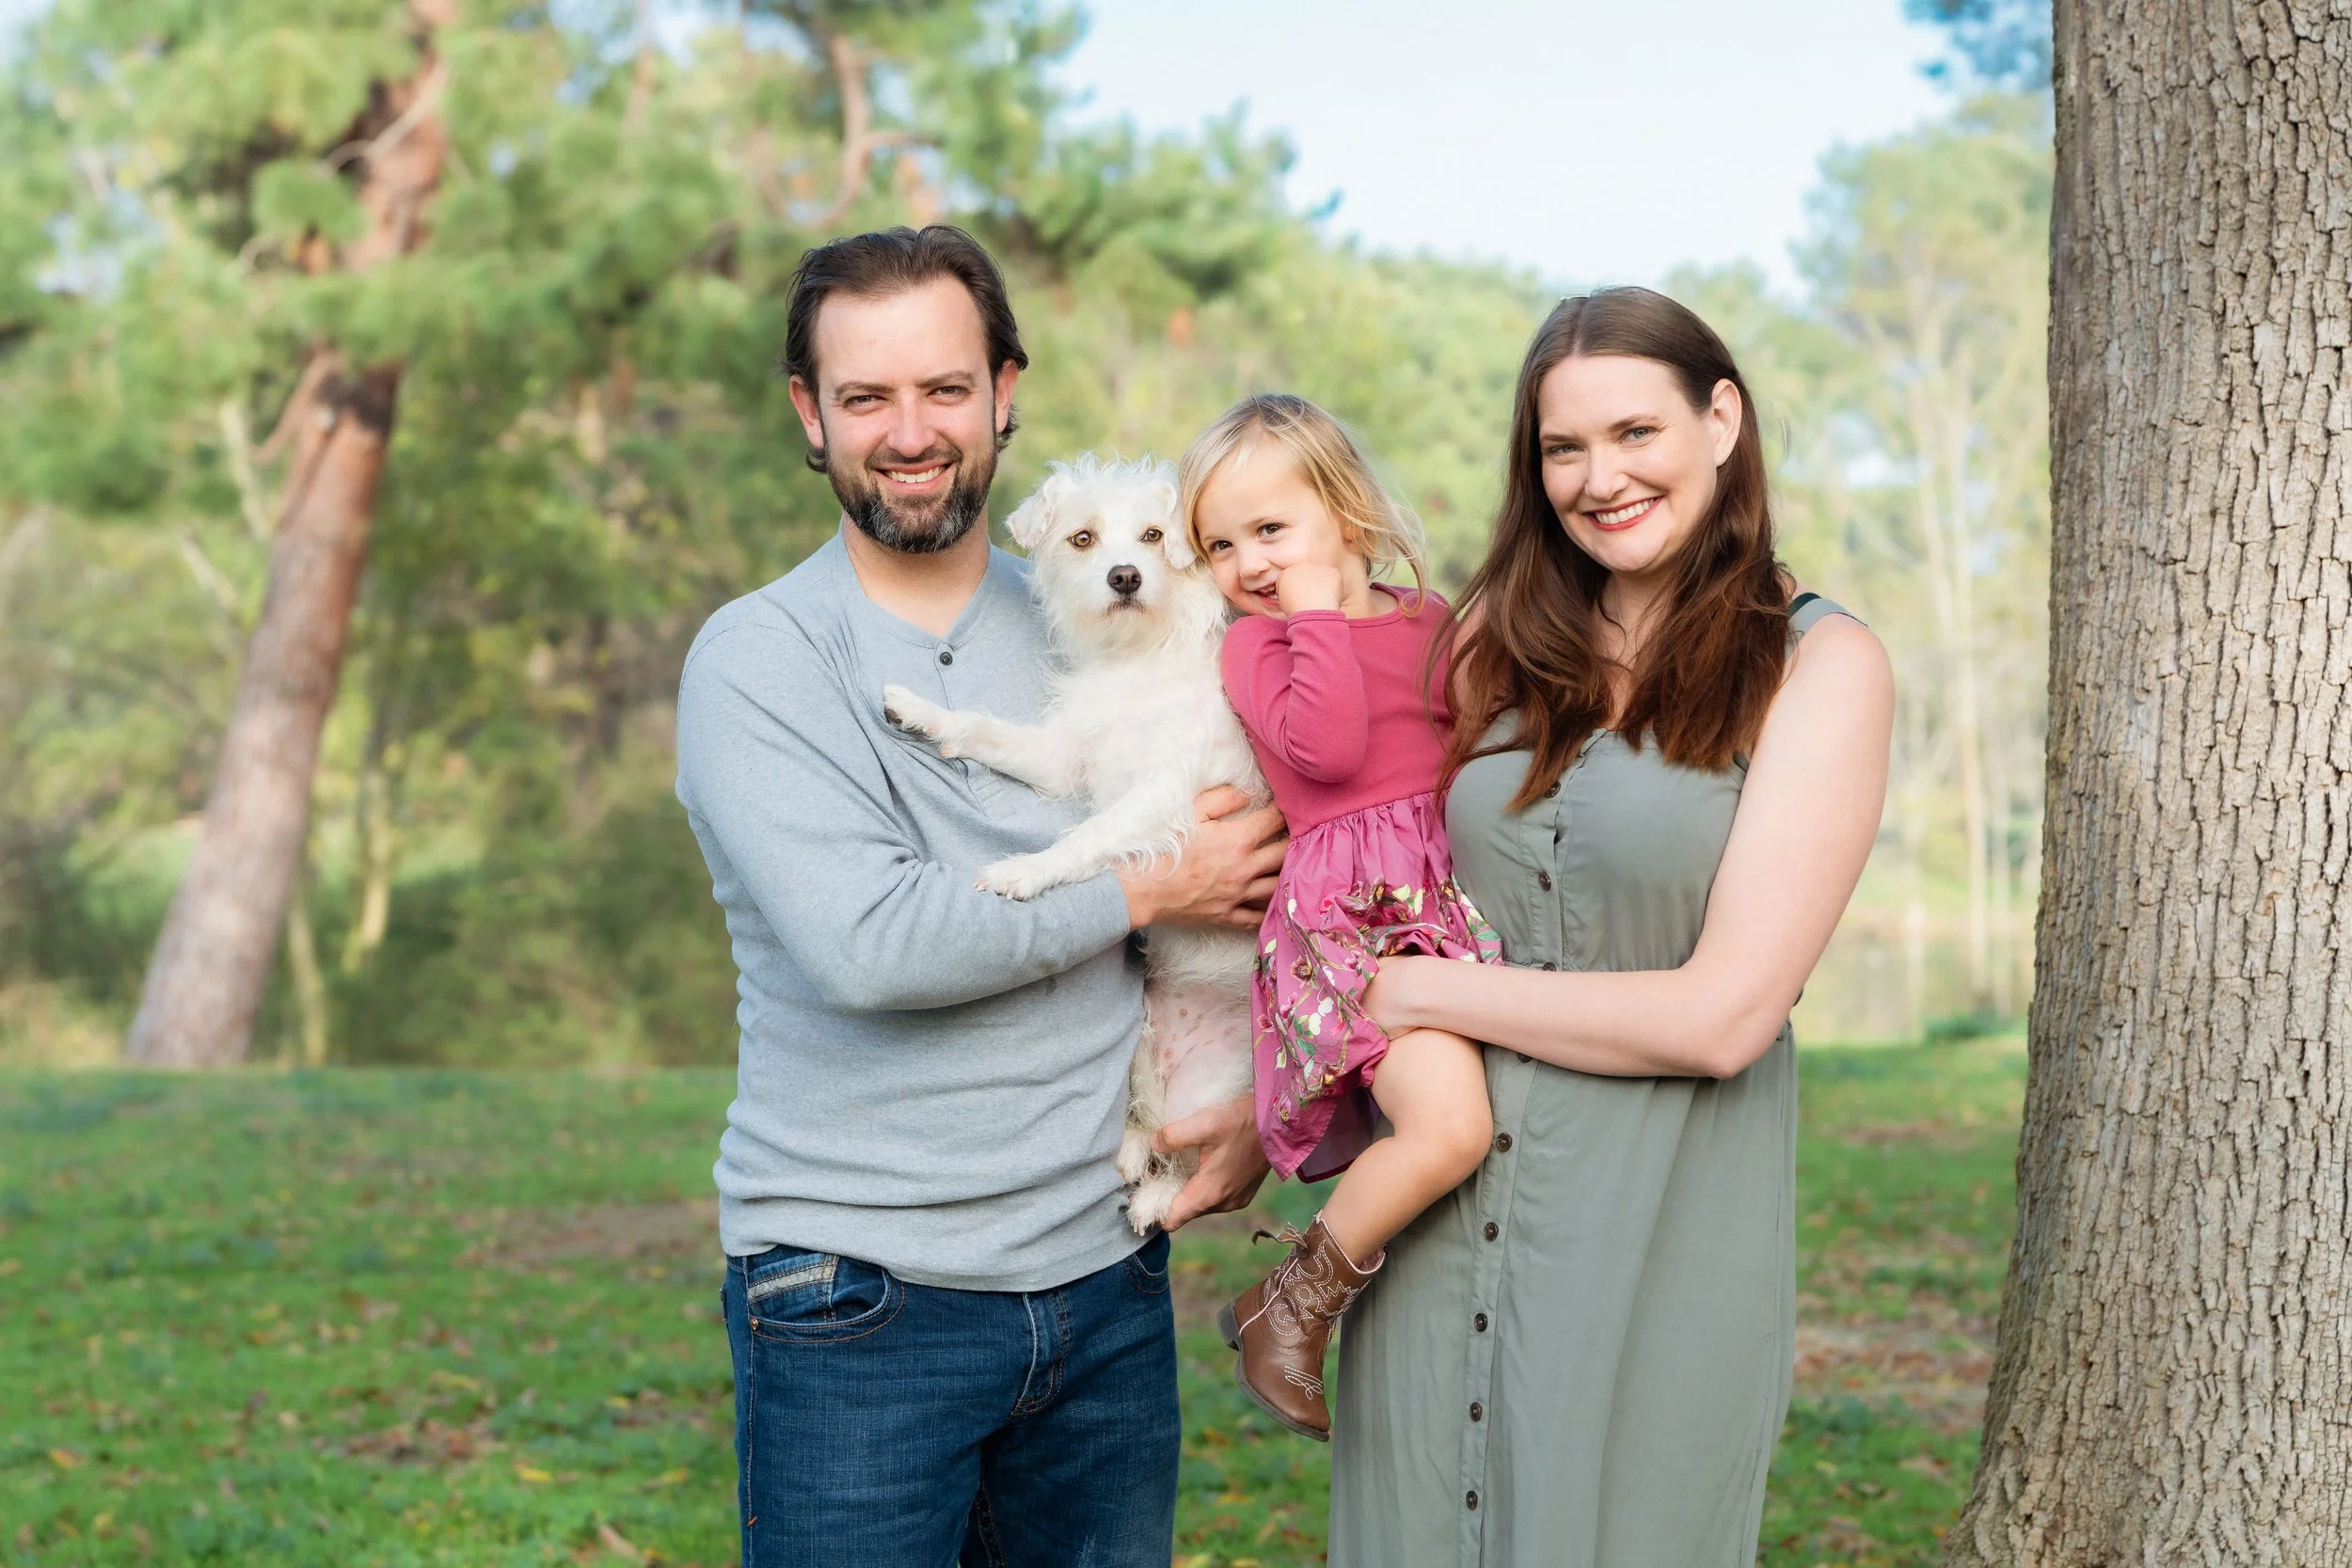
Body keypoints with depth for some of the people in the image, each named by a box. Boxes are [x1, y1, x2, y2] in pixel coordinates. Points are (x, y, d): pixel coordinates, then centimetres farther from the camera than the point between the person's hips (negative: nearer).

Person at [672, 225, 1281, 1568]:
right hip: (859, 1298, -4)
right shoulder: (758, 659, -6)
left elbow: (1263, 876, 16)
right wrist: (1148, 887, -12)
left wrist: (1264, 1101, 0)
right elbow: (866, 943, -20)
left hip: (1107, 1276, 4)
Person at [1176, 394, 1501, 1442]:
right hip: (1349, 912, -7)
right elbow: (1325, 747, -18)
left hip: (1452, 895, 7)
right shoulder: (1255, 644, 1)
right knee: (1449, 1127, -24)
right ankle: (1290, 1307, -6)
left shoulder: (1429, 619, 17)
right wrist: (1319, 615, -13)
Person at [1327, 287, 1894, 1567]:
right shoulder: (1499, 637, 8)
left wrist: (1422, 993, -9)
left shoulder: (1818, 665, -6)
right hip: (1438, 1224, 4)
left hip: (1655, 1253, -4)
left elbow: (1723, 1015, -13)